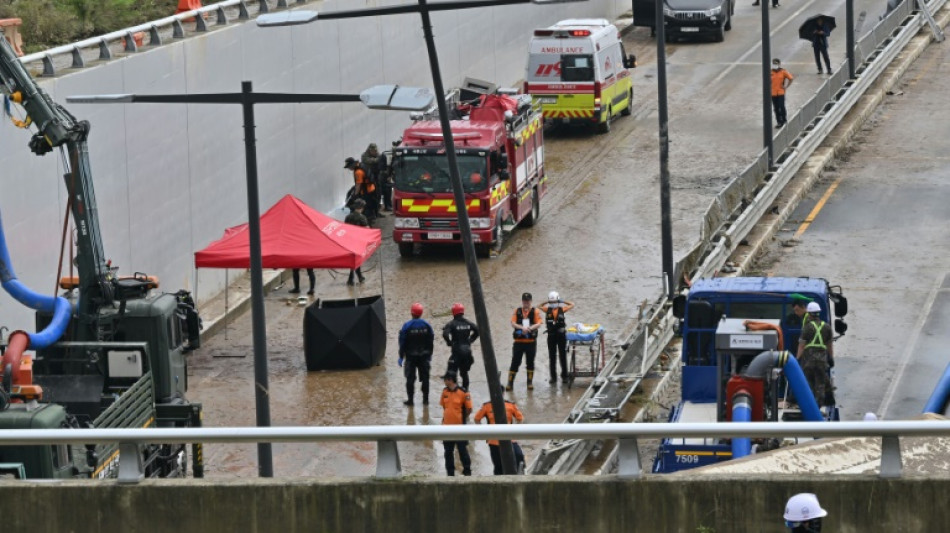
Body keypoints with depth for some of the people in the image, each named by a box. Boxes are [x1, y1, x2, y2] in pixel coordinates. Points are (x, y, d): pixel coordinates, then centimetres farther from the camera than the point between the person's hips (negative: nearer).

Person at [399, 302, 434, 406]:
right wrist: (429, 356, 14)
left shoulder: (407, 326, -13)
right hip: (424, 356, 3)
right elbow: (431, 342, 4)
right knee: (425, 378, 10)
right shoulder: (426, 326, -3)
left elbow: (402, 343, -9)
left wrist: (401, 357, -2)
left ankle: (410, 399, 5)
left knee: (410, 378, 5)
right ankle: (425, 399, 12)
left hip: (411, 356, -3)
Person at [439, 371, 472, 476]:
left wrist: (461, 418, -1)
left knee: (462, 450, -1)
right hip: (447, 426, 6)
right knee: (448, 452, 10)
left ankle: (467, 471, 9)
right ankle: (450, 473, 19)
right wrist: (446, 417, 8)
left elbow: (469, 409, -7)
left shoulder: (463, 393, -13)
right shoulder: (445, 392, 4)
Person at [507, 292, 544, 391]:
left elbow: (539, 324, -8)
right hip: (518, 341, 0)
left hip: (531, 342, 0)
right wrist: (522, 327, -23)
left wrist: (530, 328, -27)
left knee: (530, 362, 7)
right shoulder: (517, 311, 7)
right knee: (515, 362, -1)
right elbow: (513, 323, -5)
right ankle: (510, 383, 2)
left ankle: (529, 382, 16)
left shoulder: (535, 312, 3)